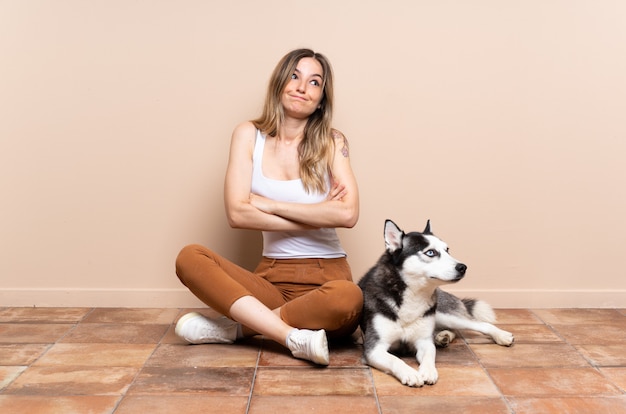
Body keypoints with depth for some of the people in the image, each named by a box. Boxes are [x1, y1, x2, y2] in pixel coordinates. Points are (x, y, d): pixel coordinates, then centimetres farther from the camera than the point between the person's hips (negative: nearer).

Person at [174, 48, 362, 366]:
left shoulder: (331, 142, 0)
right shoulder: (249, 135, 3)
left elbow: (347, 214, -16)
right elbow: (236, 214, -10)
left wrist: (270, 205, -12)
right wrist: (318, 216, -11)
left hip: (325, 276, -1)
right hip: (271, 277, 2)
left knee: (348, 298, -35)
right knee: (190, 258, -21)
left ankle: (236, 327, -16)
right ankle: (295, 337, -28)